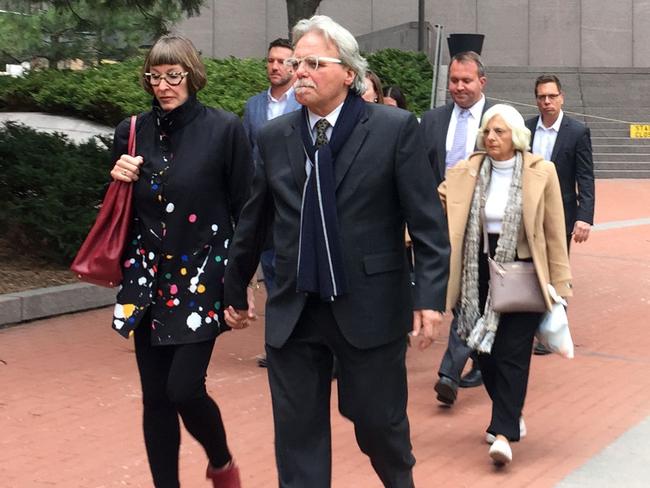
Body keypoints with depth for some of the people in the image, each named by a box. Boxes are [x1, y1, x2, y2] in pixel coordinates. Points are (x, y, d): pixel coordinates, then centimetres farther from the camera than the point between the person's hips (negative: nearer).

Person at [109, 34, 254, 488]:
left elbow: (245, 210, -5)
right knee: (155, 398, 5)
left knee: (184, 388, -10)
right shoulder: (133, 131, 6)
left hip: (202, 277, -4)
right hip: (148, 279, 4)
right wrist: (119, 179, -6)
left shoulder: (224, 129, -6)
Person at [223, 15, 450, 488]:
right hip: (293, 311, 3)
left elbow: (428, 221, -8)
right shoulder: (274, 136, 5)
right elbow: (253, 222, 14)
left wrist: (430, 297, -16)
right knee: (297, 432, 7)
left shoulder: (395, 128, -6)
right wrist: (235, 290, 20)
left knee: (378, 421, 12)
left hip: (369, 307, -3)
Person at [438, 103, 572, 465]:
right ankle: (510, 416, 30)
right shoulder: (467, 172, 2)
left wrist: (559, 283, -1)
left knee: (513, 354, -7)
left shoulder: (542, 172, -5)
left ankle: (503, 433, -6)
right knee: (486, 350, 10)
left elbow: (554, 232, -2)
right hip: (482, 272, 3)